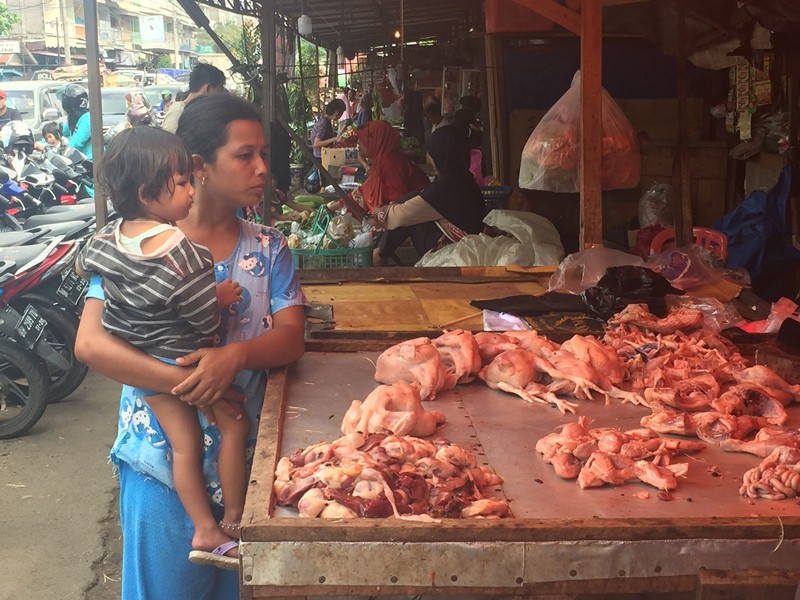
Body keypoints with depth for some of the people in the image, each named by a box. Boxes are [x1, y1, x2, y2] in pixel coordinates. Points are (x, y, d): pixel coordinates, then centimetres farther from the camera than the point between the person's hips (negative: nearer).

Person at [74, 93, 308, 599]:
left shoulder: (268, 248, 4)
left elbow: (291, 339, -5)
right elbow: (91, 343, -16)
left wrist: (236, 355, -26)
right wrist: (188, 385, -25)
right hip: (162, 464, -3)